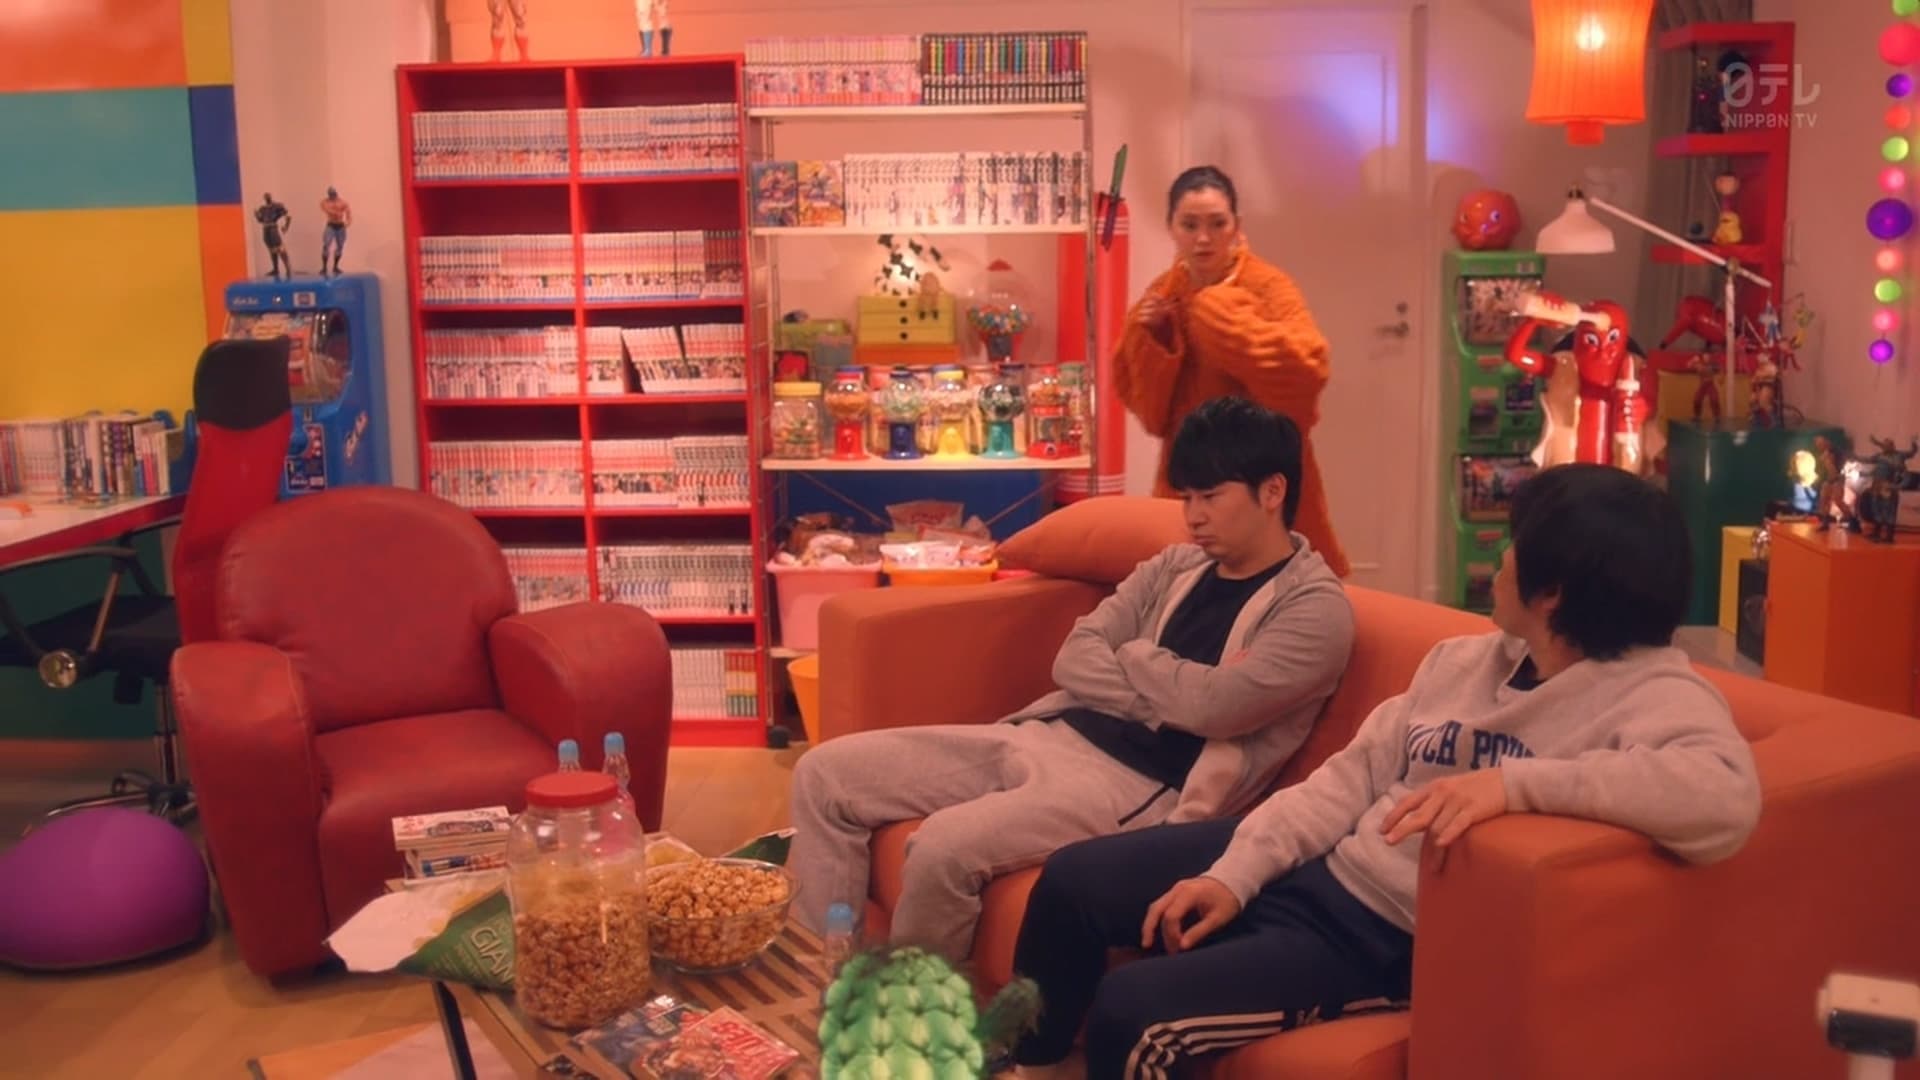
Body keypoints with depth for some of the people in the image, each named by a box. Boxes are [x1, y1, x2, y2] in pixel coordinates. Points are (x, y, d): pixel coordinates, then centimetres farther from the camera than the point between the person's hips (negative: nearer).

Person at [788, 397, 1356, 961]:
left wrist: (1134, 656, -1)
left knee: (943, 846, -32)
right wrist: (1177, 692, -10)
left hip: (1137, 785, -8)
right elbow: (1073, 660, 6)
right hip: (1050, 738, 8)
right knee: (824, 773, -1)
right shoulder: (1176, 566, 16)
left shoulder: (1318, 608, -5)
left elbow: (1215, 707, -20)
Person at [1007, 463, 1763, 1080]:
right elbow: (1354, 774, 8)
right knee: (1073, 880, 4)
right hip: (1319, 868, 8)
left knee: (1131, 1012, -21)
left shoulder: (1650, 692, -17)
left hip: (1397, 939, -8)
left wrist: (1515, 781, -42)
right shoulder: (1464, 658, 7)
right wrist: (1235, 872, -3)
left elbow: (1726, 796, -39)